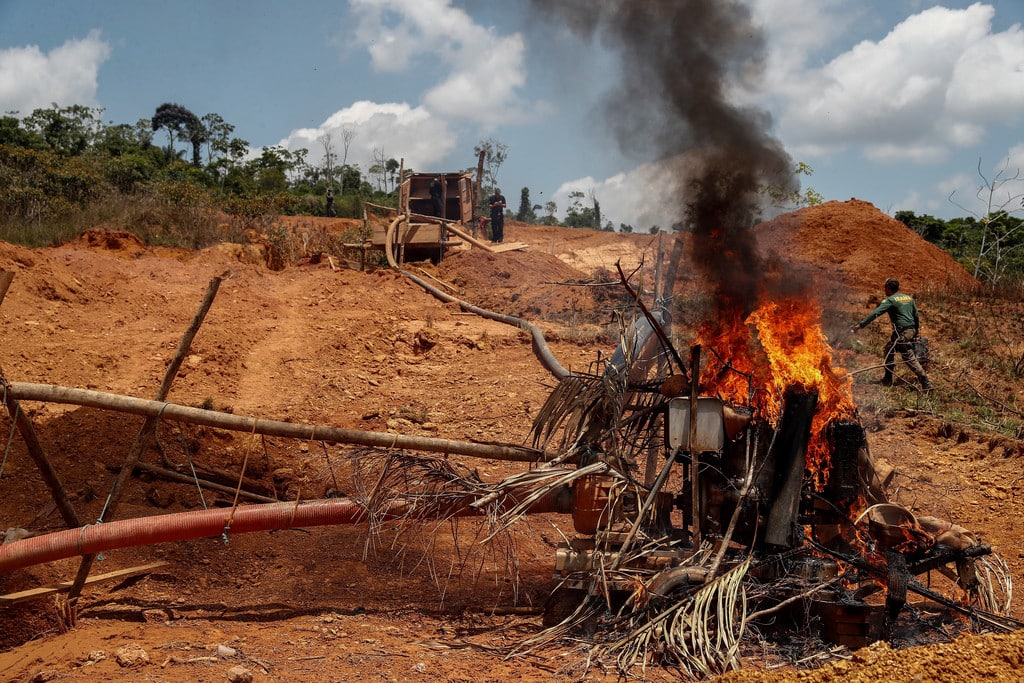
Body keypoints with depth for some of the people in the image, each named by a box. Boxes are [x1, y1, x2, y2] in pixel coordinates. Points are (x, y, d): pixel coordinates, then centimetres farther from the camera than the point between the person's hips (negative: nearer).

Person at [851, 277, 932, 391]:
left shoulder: (890, 300, -8)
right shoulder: (909, 298, 14)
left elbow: (875, 313, -16)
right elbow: (916, 316, 17)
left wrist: (860, 325, -17)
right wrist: (916, 332, 26)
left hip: (902, 333, -8)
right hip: (911, 330, 8)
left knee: (910, 358, -2)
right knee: (889, 349, 18)